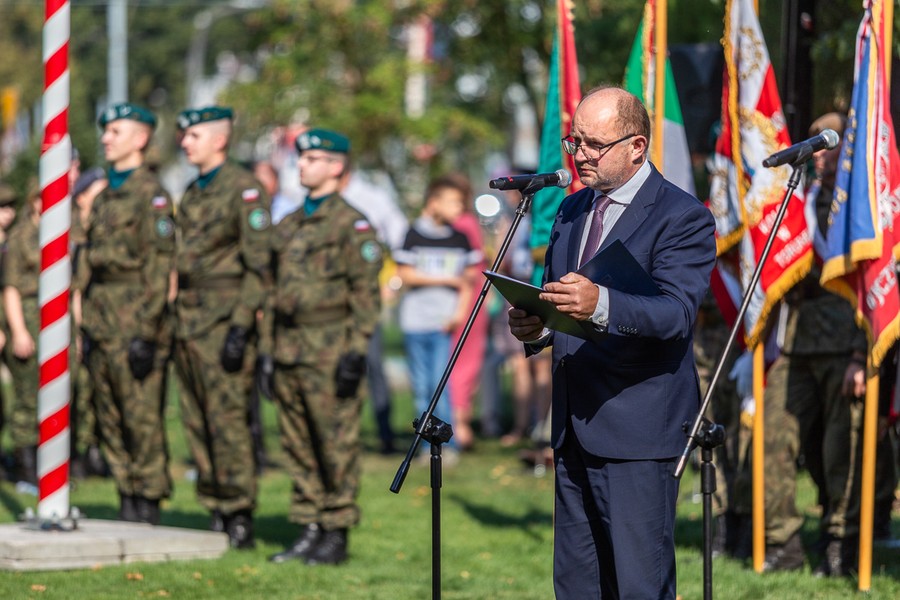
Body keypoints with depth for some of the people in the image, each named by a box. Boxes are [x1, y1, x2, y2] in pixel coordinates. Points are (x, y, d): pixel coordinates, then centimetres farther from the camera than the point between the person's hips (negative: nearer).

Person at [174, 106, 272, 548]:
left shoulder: (244, 189, -9)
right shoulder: (191, 195, 18)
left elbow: (260, 265, -14)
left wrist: (241, 326, -19)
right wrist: (173, 320, 17)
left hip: (224, 320, -8)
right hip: (188, 321, 8)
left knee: (227, 420, -10)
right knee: (197, 424, 7)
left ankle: (240, 519, -8)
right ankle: (217, 515, 12)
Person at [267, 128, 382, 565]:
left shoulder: (351, 225, -5)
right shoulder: (289, 226, 17)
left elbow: (365, 294, -9)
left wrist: (356, 351, -14)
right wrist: (270, 349, 16)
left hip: (330, 349, -7)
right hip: (290, 349, 7)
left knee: (336, 447, -4)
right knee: (298, 447, 8)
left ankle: (336, 535, 0)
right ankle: (309, 530, 14)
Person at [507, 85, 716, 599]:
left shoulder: (681, 216, -9)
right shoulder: (571, 212, 17)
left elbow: (676, 311, -23)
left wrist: (600, 305, -40)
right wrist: (535, 328, -1)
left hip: (638, 432, -8)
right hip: (575, 430, 8)